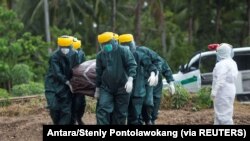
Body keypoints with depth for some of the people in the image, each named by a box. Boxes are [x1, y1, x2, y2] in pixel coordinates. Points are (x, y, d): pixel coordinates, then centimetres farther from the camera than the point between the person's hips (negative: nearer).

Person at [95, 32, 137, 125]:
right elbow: (99, 73, 14)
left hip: (122, 88, -3)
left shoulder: (123, 51, -6)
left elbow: (132, 65, -12)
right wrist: (97, 90, 16)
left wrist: (130, 80, -27)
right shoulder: (100, 55, 6)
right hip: (106, 88, 3)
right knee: (102, 110, -12)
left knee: (120, 113, 4)